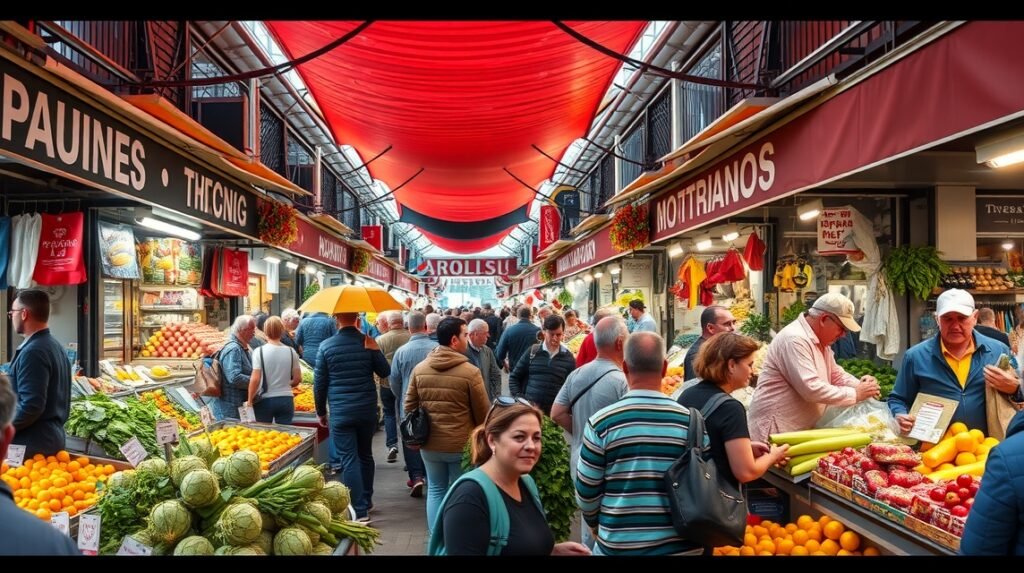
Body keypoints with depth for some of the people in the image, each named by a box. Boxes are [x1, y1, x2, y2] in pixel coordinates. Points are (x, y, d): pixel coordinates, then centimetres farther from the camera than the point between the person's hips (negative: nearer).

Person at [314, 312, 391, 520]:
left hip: (340, 413, -3)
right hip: (367, 410, 3)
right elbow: (385, 372, 5)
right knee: (365, 455, 19)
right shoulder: (368, 343, -3)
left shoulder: (326, 346, -5)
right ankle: (366, 501, 33)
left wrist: (321, 412, 11)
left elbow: (319, 383, 0)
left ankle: (359, 510, -2)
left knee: (349, 460, 0)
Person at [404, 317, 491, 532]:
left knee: (435, 490, 18)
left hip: (429, 444, 4)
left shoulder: (419, 369, -4)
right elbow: (482, 413, -9)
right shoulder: (470, 372, -17)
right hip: (462, 444, -4)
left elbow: (409, 406, 4)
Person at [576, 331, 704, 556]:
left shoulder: (601, 422, -12)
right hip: (682, 545, 1)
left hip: (618, 545, -1)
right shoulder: (690, 420, -8)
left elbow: (586, 492, -4)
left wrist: (596, 525, 15)